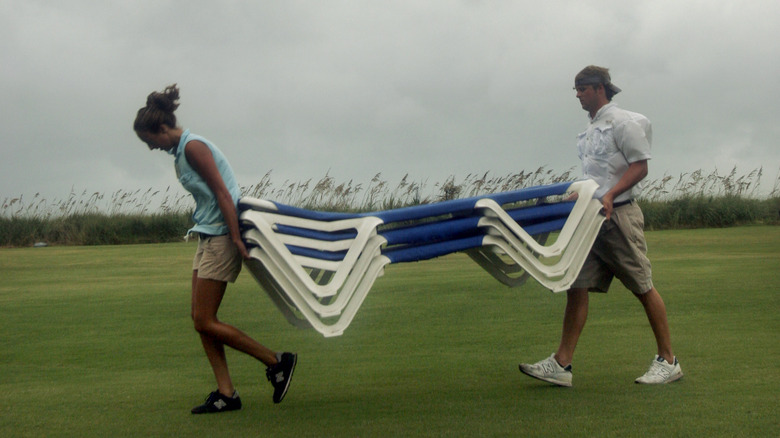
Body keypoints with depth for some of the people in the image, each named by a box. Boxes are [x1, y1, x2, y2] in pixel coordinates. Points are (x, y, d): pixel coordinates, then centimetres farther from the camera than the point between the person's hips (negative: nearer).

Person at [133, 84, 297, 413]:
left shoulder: (193, 147, -14)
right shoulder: (179, 153, 16)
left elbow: (222, 193, -19)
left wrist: (236, 238, -23)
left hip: (220, 236, -10)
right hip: (208, 237, 10)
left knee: (205, 321, -7)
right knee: (199, 317, 6)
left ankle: (278, 362, 1)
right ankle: (226, 393, 9)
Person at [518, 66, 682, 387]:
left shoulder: (622, 122, -8)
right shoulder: (592, 129, 18)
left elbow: (640, 167, -14)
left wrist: (610, 195, -23)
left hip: (619, 216, -8)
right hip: (593, 218, 9)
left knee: (643, 288, -1)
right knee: (576, 287, 0)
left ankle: (668, 361, 9)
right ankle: (561, 365, -1)